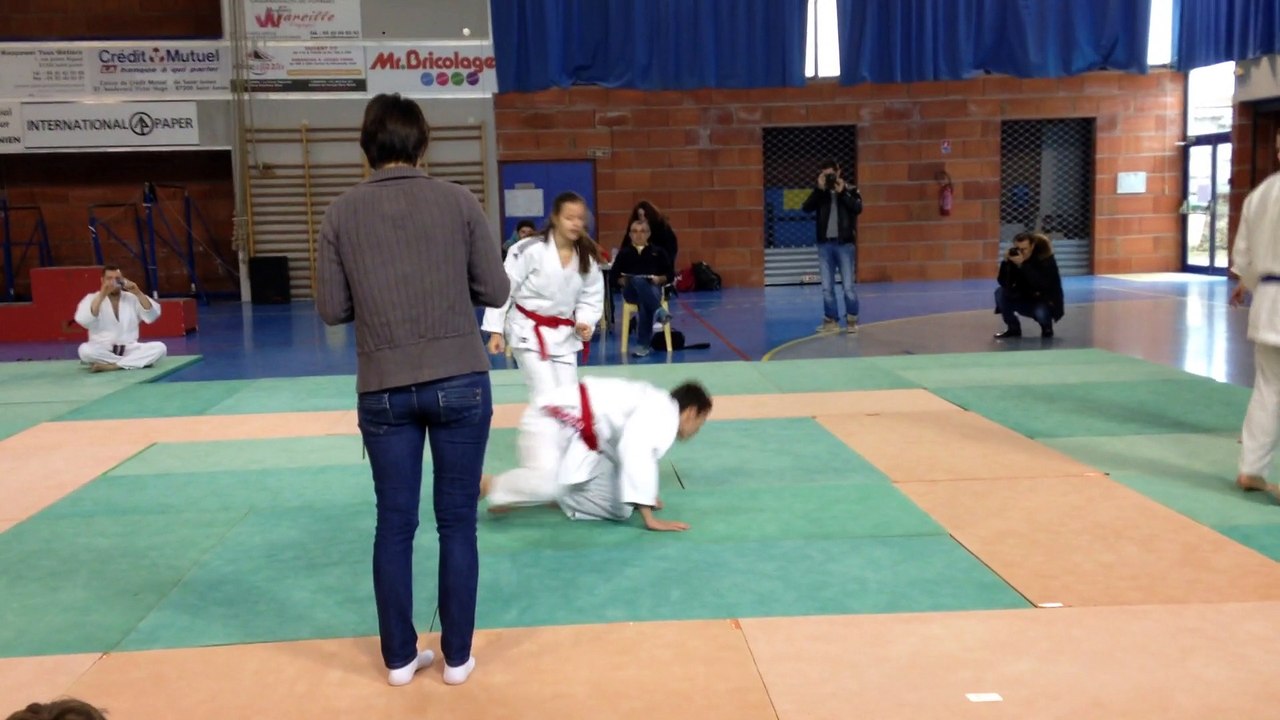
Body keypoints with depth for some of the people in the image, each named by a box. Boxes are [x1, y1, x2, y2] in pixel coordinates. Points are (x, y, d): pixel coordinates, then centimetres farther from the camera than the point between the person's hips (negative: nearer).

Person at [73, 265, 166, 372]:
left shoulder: (132, 298, 9)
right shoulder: (92, 298, 2)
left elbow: (152, 315, -4)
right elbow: (83, 320, -16)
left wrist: (138, 293, -15)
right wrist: (101, 296, -21)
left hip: (129, 350, 2)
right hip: (102, 351, -2)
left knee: (159, 348, -23)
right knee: (85, 350, -35)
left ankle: (112, 366, -28)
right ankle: (138, 361, -24)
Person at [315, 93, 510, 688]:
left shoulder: (342, 214, -1)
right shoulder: (458, 201, -4)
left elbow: (332, 310, 1)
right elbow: (496, 291, -1)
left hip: (383, 390, 1)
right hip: (460, 382, -1)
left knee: (394, 524, 12)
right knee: (457, 523, 8)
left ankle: (400, 658, 23)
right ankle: (457, 656, 18)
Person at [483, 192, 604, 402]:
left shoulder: (587, 257, -4)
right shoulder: (530, 249, -20)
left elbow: (592, 297, 7)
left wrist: (585, 323, -11)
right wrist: (496, 330, -12)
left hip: (563, 334, 6)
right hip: (528, 331, -5)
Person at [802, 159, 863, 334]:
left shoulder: (850, 190, 2)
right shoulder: (820, 192, 8)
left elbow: (858, 208, -15)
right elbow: (806, 208, -7)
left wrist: (841, 192, -17)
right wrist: (819, 189, -13)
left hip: (844, 243, -3)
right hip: (825, 244, 3)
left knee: (848, 286, 0)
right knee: (827, 287, 5)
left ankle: (851, 320, 12)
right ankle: (831, 321, 12)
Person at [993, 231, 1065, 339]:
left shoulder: (1045, 259, -21)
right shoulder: (1014, 256, -10)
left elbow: (1042, 284, -37)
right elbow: (1003, 283, -18)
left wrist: (1022, 265, -42)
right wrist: (1006, 262, -32)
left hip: (1046, 302, -5)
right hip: (1025, 299, 5)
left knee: (1041, 312, -37)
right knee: (1000, 293, -17)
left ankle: (1047, 328, 2)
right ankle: (1013, 328, -1)